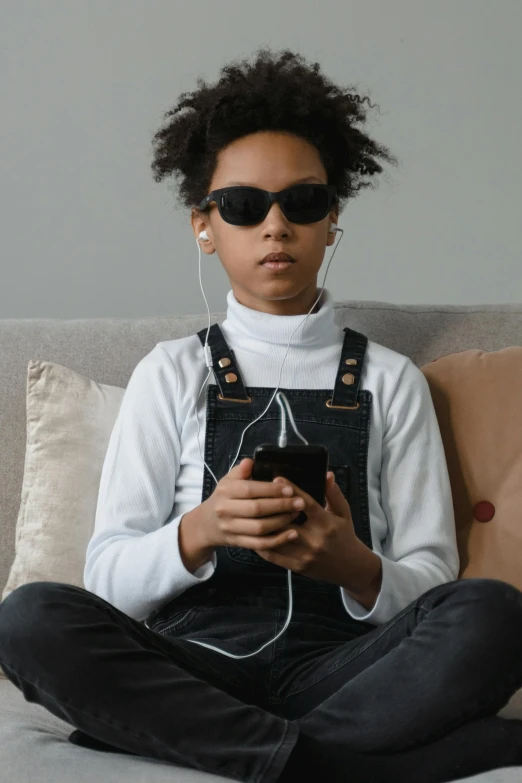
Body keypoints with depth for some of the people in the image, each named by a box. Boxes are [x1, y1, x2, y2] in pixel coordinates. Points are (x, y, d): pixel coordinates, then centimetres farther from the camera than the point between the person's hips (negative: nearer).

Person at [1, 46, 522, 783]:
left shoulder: (389, 379, 13)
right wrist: (200, 531, -18)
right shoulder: (172, 371, 12)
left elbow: (432, 581, 7)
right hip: (191, 660, 0)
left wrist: (355, 567, -16)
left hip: (337, 666, 0)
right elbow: (108, 576, 4)